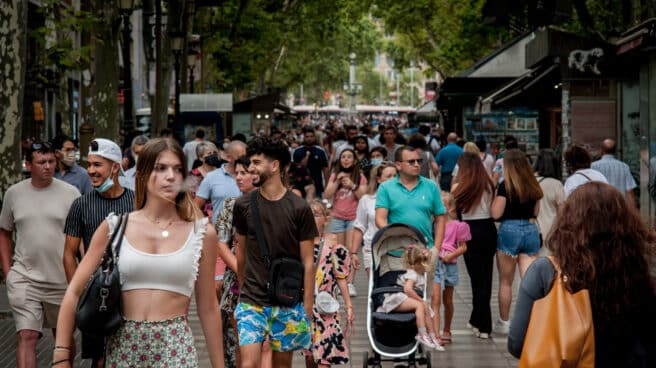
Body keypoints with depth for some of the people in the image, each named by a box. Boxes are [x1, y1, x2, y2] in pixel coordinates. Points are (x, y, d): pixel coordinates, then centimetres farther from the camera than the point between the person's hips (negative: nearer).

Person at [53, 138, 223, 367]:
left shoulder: (202, 233, 4)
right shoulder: (114, 227, 3)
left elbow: (208, 308, 9)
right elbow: (74, 292, 3)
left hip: (175, 349, -1)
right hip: (123, 348, 1)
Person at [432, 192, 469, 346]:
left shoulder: (456, 226, 0)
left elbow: (463, 247, 3)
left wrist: (451, 255, -12)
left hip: (449, 265, 1)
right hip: (434, 263, -1)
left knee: (447, 301, 14)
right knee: (435, 300, -11)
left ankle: (446, 332, 30)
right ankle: (436, 335, -17)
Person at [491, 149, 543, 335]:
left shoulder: (506, 186, -10)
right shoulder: (533, 186, 7)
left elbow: (496, 213, -11)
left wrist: (496, 196, 3)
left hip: (510, 230, -4)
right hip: (531, 230, 4)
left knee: (506, 281, 10)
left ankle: (503, 322, 19)